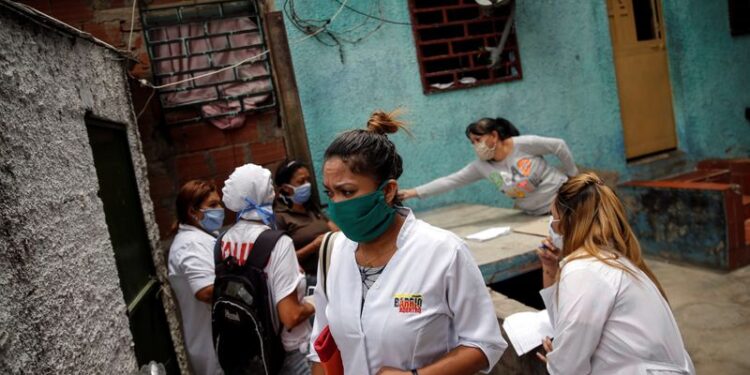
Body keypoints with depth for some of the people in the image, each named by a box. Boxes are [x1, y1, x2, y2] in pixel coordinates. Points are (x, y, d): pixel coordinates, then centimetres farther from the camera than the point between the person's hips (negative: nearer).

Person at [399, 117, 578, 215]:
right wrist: (414, 192, -18)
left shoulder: (523, 144, -21)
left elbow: (559, 145, -10)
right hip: (535, 213, 4)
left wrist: (573, 176, -1)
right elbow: (450, 181, -12)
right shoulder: (482, 166, -8)